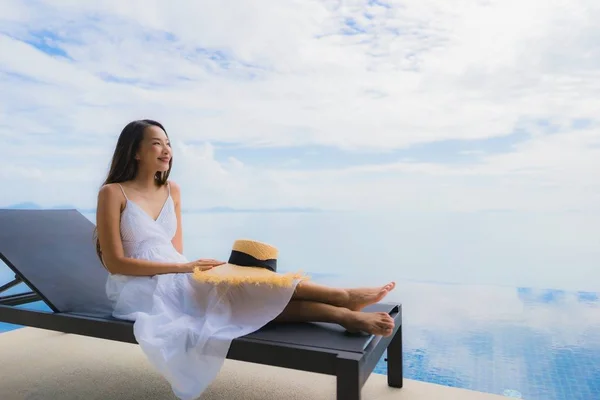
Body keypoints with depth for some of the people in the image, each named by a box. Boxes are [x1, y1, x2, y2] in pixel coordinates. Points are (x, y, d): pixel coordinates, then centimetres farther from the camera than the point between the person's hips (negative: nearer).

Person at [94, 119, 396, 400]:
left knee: (243, 292, -22)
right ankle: (343, 300, -28)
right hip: (141, 290, -5)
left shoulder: (172, 191, 8)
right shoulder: (113, 193, -10)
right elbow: (115, 263, -14)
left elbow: (175, 251, 9)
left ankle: (345, 314, -31)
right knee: (236, 287, -24)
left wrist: (187, 269, -14)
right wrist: (184, 267, -20)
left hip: (174, 281, 5)